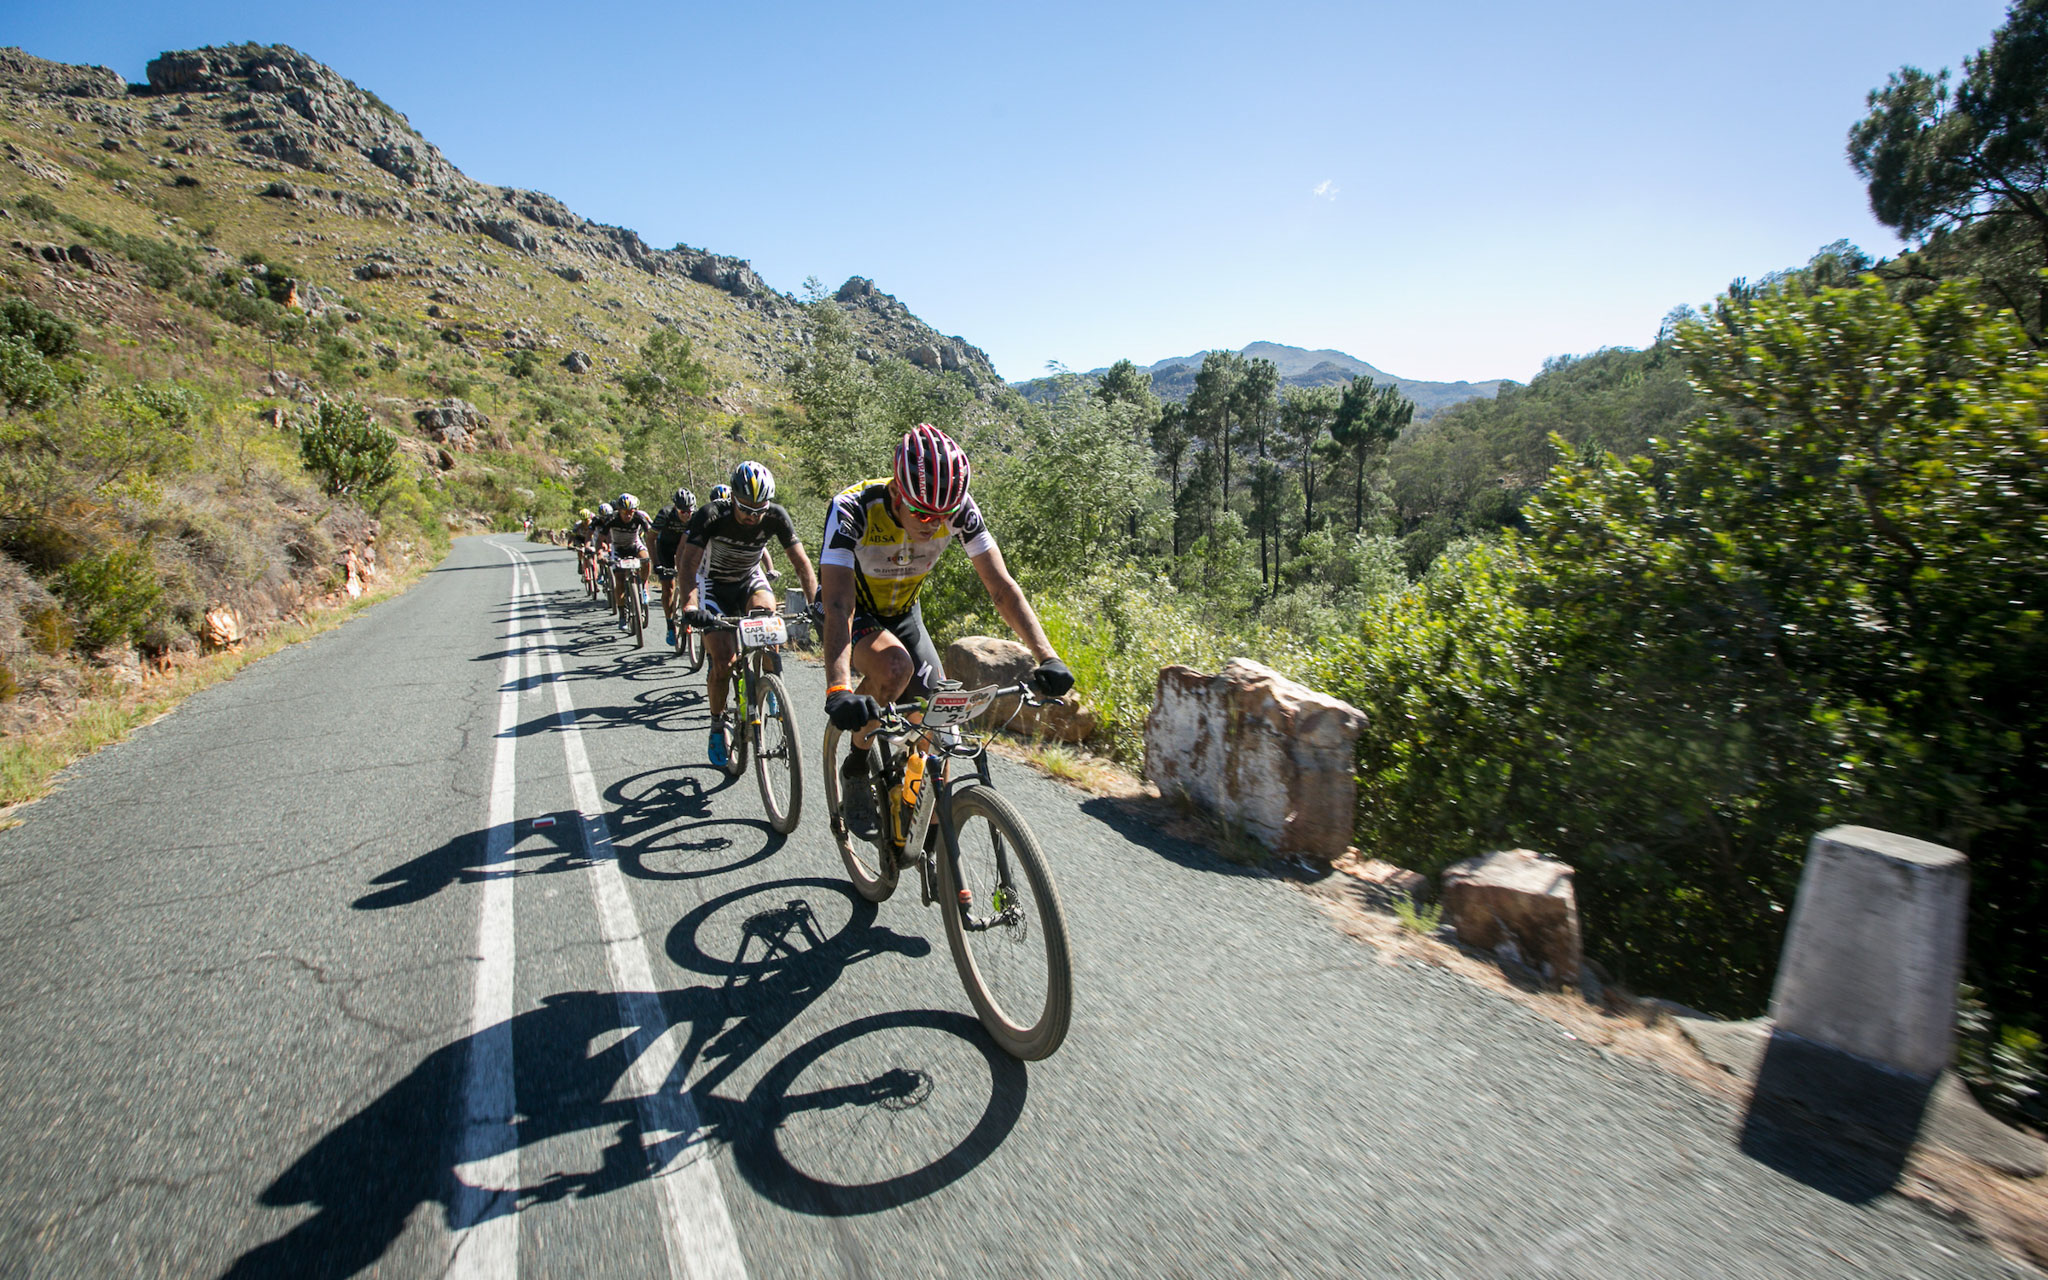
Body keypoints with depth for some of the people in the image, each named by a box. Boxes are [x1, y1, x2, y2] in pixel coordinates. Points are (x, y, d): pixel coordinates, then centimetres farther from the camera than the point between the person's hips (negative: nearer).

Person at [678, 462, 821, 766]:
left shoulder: (776, 516, -21)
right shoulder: (711, 515, -27)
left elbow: (801, 561, -20)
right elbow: (688, 562, -34)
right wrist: (691, 602, -53)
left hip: (750, 579, 2)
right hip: (714, 584, -2)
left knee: (765, 610, -34)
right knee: (724, 661, -15)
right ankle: (719, 725, 9)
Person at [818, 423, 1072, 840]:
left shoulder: (960, 510, -25)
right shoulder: (853, 509, -35)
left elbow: (1001, 586, -23)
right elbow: (838, 605, -43)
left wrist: (1046, 657, -35)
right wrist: (838, 690, -58)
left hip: (903, 614, 4)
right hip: (855, 616, -4)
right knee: (895, 665, -35)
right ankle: (855, 770, -10)